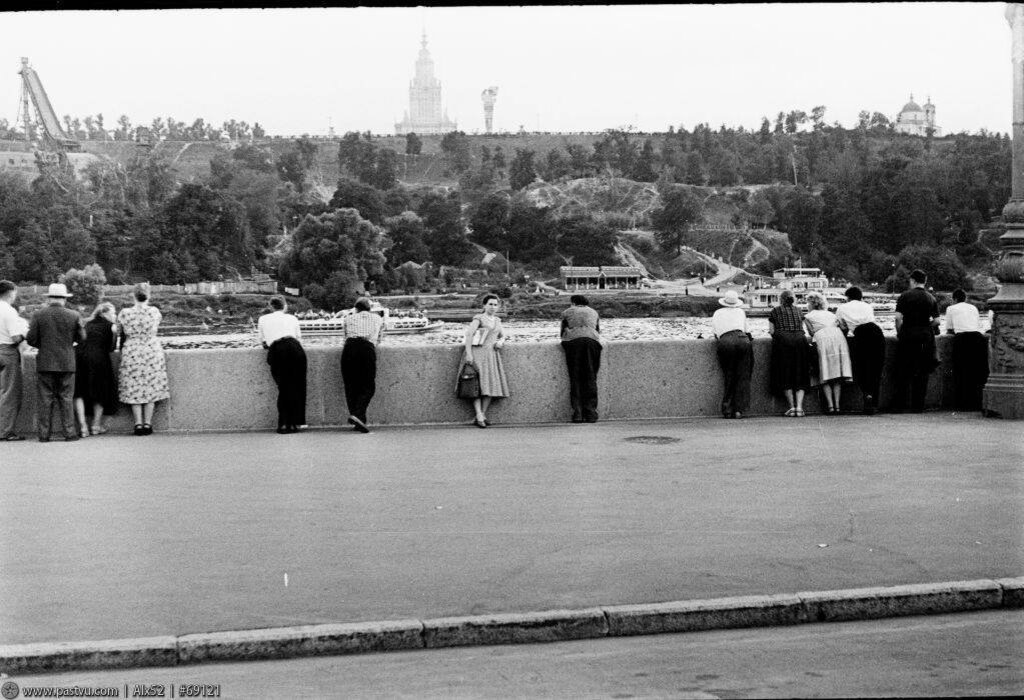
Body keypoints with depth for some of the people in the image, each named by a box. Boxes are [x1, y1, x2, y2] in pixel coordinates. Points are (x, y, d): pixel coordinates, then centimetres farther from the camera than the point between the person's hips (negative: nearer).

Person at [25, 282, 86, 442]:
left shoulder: (38, 315, -4)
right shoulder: (74, 316, -4)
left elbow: (31, 339, -5)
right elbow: (81, 338, 2)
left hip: (45, 363, 0)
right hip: (67, 363, 0)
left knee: (45, 399, 4)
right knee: (66, 399, 6)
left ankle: (44, 434, 4)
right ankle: (69, 432, 4)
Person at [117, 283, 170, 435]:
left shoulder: (125, 313, -5)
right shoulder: (154, 312, -5)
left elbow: (122, 335, 7)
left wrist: (122, 352, 23)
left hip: (131, 353, 0)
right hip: (153, 352, 0)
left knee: (134, 390, 6)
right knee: (152, 388, 7)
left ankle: (138, 424, 2)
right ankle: (147, 423, 5)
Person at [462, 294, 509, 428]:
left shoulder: (497, 320, 18)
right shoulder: (479, 318, -2)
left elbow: (502, 335, 26)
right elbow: (469, 334, -10)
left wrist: (501, 341, 2)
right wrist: (468, 353, -18)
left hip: (492, 355, 7)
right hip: (478, 352, -7)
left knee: (491, 386, 0)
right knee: (478, 385, -13)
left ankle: (483, 415, 5)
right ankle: (479, 416, -19)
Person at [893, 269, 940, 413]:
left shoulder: (905, 296, -2)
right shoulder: (931, 299, 7)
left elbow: (898, 317, -10)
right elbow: (936, 321, 1)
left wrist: (899, 333, 2)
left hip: (907, 335, -2)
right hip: (926, 337, 2)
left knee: (903, 372, 4)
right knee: (922, 373, 7)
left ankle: (898, 405, 4)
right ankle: (917, 406, 6)